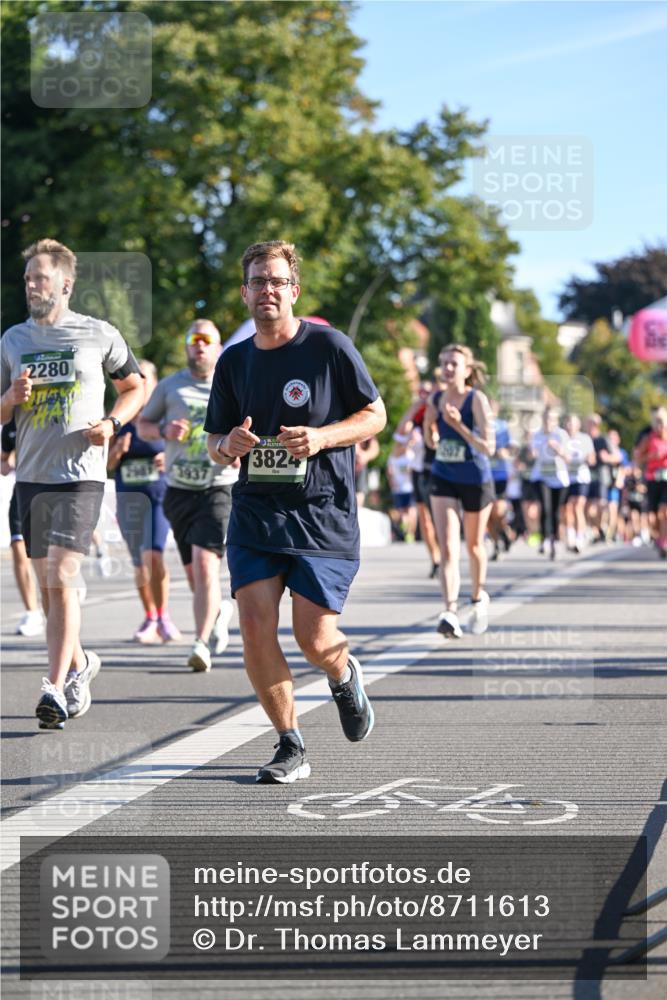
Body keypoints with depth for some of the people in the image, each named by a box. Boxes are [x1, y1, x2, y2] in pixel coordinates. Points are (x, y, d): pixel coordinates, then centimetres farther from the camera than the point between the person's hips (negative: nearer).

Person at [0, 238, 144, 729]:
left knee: (61, 579, -15)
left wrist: (113, 422, -4)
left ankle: (57, 687, -13)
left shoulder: (100, 335, 0)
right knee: (48, 585, 11)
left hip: (81, 473, -4)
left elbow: (135, 386, 13)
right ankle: (80, 662, 33)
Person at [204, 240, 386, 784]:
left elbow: (375, 415, 1)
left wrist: (321, 438, -16)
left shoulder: (330, 346, -4)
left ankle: (344, 674, 31)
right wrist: (229, 444, -9)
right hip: (255, 514, 3)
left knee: (315, 640, -8)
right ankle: (291, 748, 6)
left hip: (324, 515, -3)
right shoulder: (234, 361, 8)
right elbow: (215, 444, 15)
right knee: (255, 630, -10)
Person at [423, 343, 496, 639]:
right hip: (443, 479, 3)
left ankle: (478, 597, 42)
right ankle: (450, 613, -23)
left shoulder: (477, 400, -16)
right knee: (447, 548, -13)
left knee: (474, 546, 16)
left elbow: (489, 447, -22)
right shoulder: (436, 399, -2)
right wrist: (428, 422, -7)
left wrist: (459, 425, -30)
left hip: (476, 480, -3)